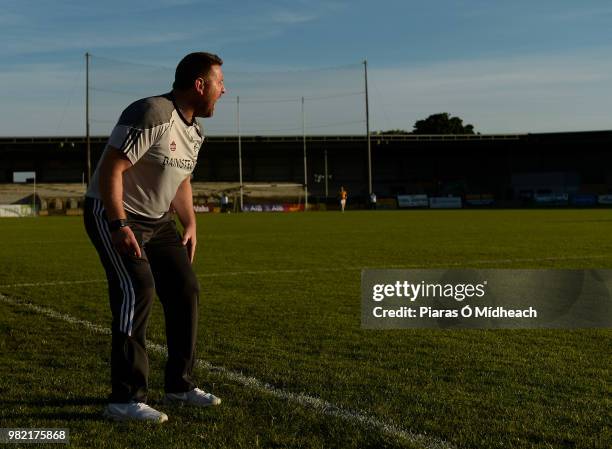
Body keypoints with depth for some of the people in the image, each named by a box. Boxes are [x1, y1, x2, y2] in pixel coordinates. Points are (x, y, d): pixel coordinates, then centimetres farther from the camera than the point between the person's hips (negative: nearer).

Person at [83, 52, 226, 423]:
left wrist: (190, 224, 13)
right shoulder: (152, 115, -22)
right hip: (113, 214, -9)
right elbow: (110, 169, -25)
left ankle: (180, 385, 19)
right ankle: (125, 399, -14)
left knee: (185, 290, 5)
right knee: (137, 292, -20)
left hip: (157, 219, 9)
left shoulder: (194, 129, 8)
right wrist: (119, 225, -29)